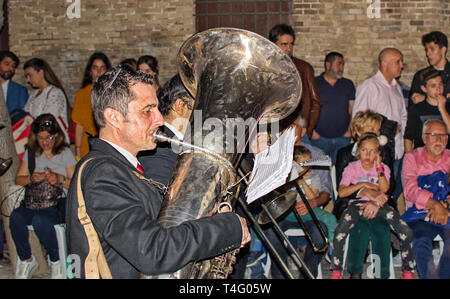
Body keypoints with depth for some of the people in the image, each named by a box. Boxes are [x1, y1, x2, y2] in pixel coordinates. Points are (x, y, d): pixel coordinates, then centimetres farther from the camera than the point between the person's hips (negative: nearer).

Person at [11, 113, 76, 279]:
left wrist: (60, 179, -17)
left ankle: (56, 261, -13)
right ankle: (26, 260, -8)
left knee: (40, 219, -36)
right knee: (16, 217, -29)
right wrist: (31, 178, -6)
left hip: (59, 202, -4)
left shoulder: (65, 153, 4)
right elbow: (18, 179, 15)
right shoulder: (31, 152, 15)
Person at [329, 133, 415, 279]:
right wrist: (363, 185, -9)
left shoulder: (383, 168, 13)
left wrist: (379, 167, -8)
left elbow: (385, 190, -6)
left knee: (405, 231, -23)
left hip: (378, 205, 1)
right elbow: (342, 192, -3)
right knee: (340, 231, -32)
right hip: (357, 203, -1)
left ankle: (407, 271, -7)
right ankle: (336, 271, -18)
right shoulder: (352, 167, 9)